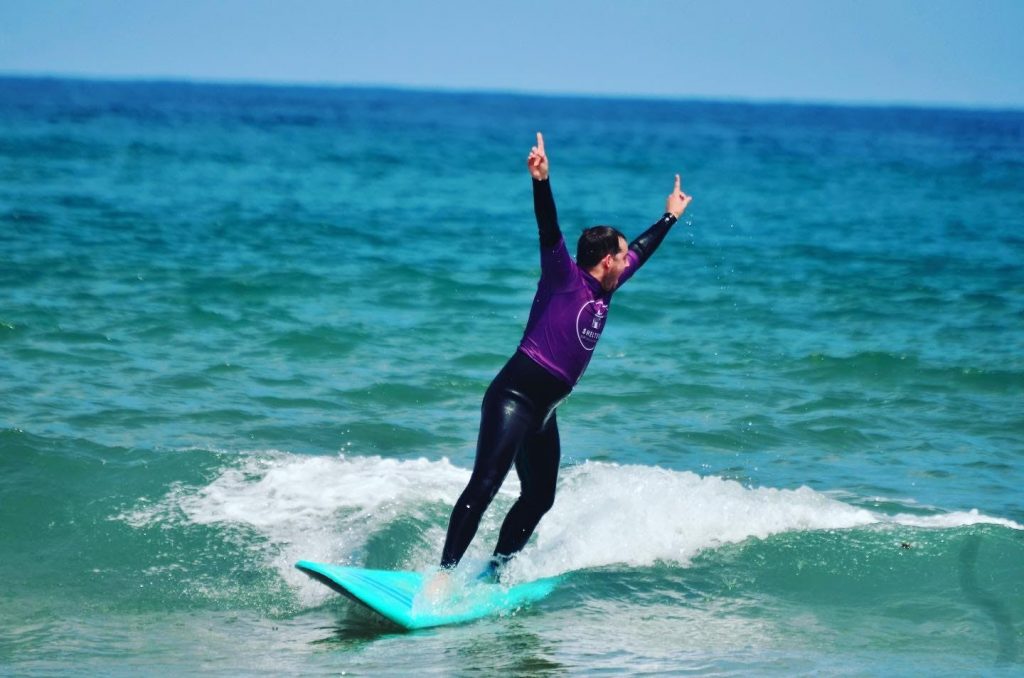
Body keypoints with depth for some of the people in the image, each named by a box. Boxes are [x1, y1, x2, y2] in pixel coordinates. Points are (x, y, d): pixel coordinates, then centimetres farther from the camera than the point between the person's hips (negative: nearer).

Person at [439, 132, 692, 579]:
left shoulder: (603, 290, 17)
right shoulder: (566, 278, -5)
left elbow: (640, 252, 32)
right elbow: (549, 232, -21)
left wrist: (671, 216, 45)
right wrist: (541, 182, -36)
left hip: (544, 410, 10)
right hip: (514, 396, -10)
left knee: (538, 498, 9)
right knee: (485, 484, -18)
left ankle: (495, 570, 16)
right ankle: (445, 572, -24)